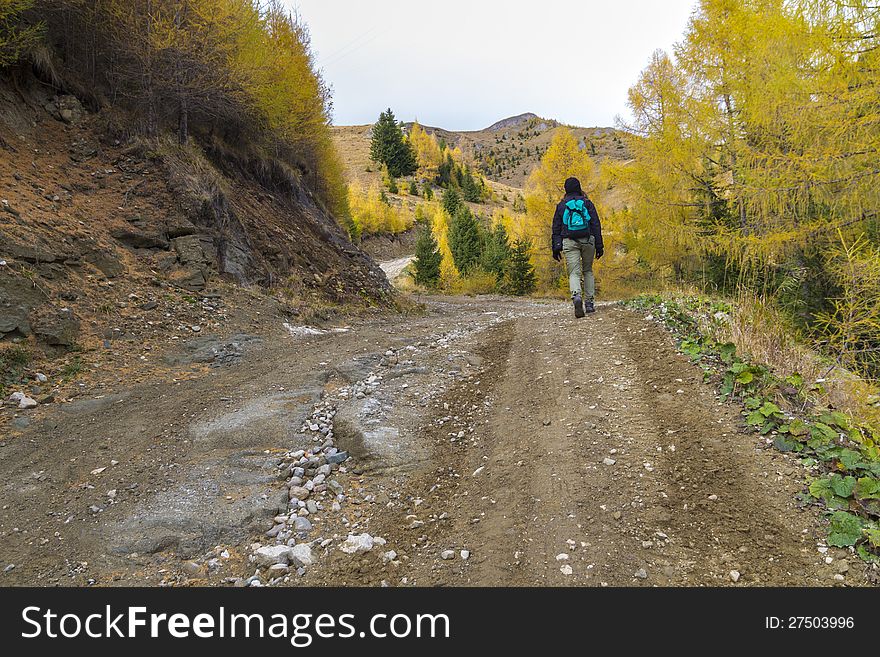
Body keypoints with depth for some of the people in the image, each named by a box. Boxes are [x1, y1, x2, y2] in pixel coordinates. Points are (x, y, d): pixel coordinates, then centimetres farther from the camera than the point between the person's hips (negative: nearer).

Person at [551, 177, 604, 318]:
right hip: (588, 240, 1)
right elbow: (596, 225, 4)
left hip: (569, 242, -1)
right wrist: (599, 246, 5)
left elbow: (556, 228, 7)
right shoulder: (587, 203, 8)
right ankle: (589, 303, 11)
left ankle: (577, 296, -35)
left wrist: (556, 248, 10)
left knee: (574, 273, -5)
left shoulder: (561, 205, 9)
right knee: (588, 271, 16)